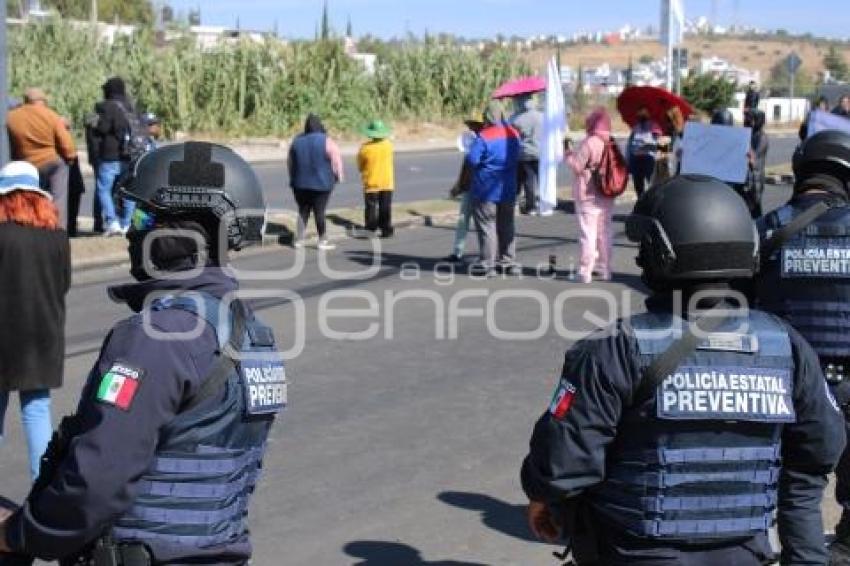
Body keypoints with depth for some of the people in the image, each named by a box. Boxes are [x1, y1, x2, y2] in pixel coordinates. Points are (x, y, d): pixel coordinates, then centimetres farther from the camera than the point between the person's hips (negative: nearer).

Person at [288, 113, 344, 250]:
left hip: (300, 183, 4)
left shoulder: (297, 141, 5)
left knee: (303, 211, 12)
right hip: (321, 183, -4)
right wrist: (338, 176, 3)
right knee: (319, 211, 1)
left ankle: (299, 239, 9)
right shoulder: (326, 141, -9)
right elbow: (336, 161, -10)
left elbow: (290, 162, 12)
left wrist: (293, 178, 22)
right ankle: (322, 241, 5)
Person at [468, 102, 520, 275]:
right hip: (508, 190, 6)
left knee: (486, 225, 1)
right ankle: (509, 261, 19)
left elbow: (472, 159, -23)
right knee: (506, 225, 15)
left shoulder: (483, 137, -20)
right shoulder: (514, 134, 3)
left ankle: (487, 264, 1)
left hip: (487, 191, -6)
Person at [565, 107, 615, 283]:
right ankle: (604, 269, 19)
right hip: (607, 196, 7)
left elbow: (577, 166, -16)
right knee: (604, 233, 13)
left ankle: (585, 272, -4)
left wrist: (569, 154, 0)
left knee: (588, 234, -5)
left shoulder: (589, 143, -16)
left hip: (588, 196, -7)